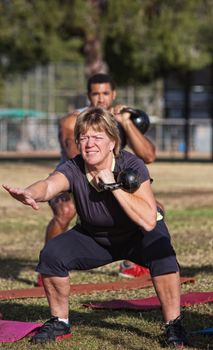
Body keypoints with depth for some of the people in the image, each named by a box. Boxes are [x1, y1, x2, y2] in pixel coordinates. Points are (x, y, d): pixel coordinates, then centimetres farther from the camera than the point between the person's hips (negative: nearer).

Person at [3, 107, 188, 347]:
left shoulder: (131, 166, -30)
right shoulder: (74, 169, -25)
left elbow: (148, 221, -41)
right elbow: (50, 185, -50)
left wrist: (113, 185, -42)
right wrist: (30, 194, -73)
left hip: (137, 236, -3)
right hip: (94, 237, 3)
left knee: (160, 251, -35)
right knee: (52, 253, -20)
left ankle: (173, 326, -18)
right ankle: (59, 322, 3)